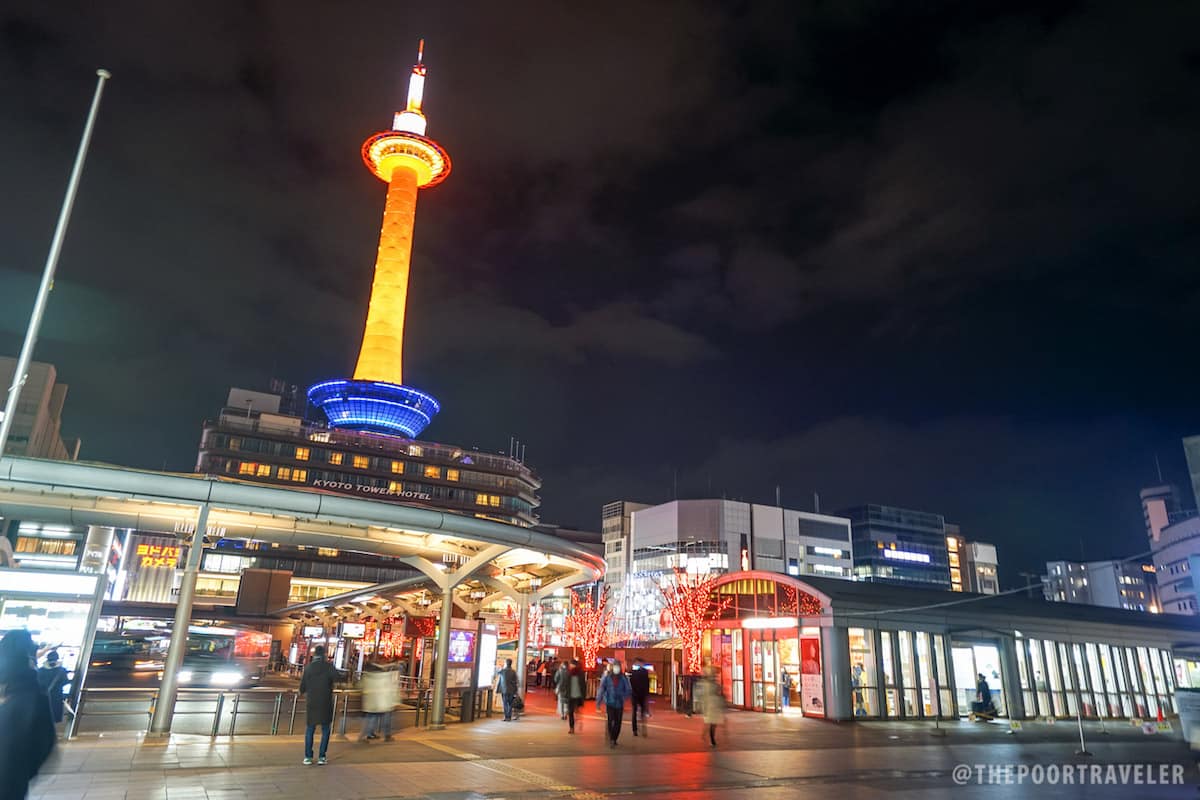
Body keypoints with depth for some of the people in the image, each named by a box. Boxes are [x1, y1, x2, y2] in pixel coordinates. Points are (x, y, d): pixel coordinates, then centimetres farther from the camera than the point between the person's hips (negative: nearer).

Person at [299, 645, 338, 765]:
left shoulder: (308, 668, 1)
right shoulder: (328, 666, -7)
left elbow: (302, 688, 2)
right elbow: (336, 678, -23)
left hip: (311, 703, 2)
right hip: (325, 704, -2)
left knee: (309, 730, 15)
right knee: (325, 730, 9)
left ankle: (308, 756, 12)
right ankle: (321, 756, 4)